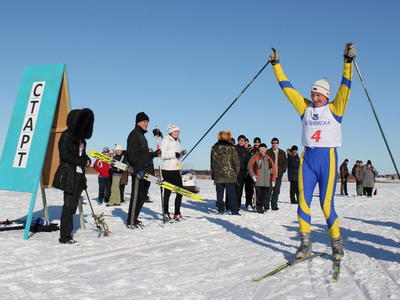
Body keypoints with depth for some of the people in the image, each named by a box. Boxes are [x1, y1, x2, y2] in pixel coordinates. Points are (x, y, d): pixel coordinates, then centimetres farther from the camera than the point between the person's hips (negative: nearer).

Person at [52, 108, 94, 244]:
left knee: (73, 206, 10)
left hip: (78, 175, 8)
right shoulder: (67, 135, -10)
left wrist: (87, 160, 2)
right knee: (69, 206, -6)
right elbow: (65, 154, -17)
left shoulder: (80, 137, 15)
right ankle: (65, 237, 1)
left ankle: (67, 235, 17)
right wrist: (83, 161, -13)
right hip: (69, 176, -8)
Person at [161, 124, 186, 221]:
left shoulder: (178, 141, 16)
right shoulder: (166, 140, -7)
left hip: (176, 170, 7)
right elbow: (162, 155, -16)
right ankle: (165, 214, 12)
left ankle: (177, 213, 15)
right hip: (167, 170, -7)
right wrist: (174, 154, -21)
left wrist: (182, 153, 2)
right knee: (167, 192, 0)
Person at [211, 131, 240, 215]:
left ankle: (220, 210, 11)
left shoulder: (214, 148, 5)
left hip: (218, 177, 3)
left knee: (219, 194, 10)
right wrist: (236, 173, 8)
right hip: (229, 176, -3)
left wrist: (213, 175, 18)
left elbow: (212, 163, 11)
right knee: (231, 194, 2)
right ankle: (234, 211, 4)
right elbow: (236, 163, -4)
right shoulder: (231, 148, -7)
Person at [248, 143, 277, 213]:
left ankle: (264, 207, 11)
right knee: (259, 195, -5)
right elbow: (250, 166, 0)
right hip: (258, 180, -3)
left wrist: (273, 179, 10)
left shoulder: (268, 158, 15)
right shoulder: (255, 157, 4)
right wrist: (253, 175, -10)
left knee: (265, 195, 1)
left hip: (267, 181, 3)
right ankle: (258, 208, 5)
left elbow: (273, 169, 16)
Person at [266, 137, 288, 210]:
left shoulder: (282, 153, 12)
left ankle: (274, 205, 15)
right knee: (268, 191, -6)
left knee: (276, 191, 7)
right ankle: (266, 205, 0)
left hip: (278, 175, 4)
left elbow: (285, 162, 14)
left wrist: (282, 171, 2)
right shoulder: (268, 152, 1)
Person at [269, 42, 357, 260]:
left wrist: (348, 61, -18)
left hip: (328, 159, -3)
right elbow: (287, 88, 11)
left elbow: (345, 87, -8)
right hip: (307, 159, 3)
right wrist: (276, 65, 11)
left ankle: (337, 244, 15)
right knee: (303, 202, -2)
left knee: (327, 205, -2)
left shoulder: (334, 109, 3)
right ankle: (305, 244, 7)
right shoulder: (305, 107, 10)